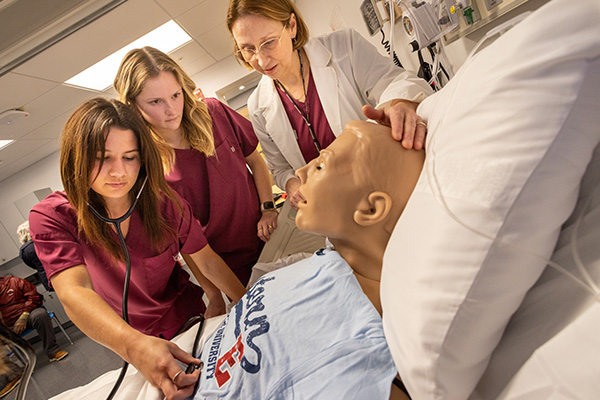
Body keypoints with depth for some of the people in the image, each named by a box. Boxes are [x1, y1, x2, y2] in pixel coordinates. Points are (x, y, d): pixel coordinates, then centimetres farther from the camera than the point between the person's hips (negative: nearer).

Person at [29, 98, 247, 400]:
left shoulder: (164, 202, -20)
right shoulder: (51, 218, -24)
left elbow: (206, 260, -13)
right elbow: (73, 291, -38)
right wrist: (134, 345, -56)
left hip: (190, 316, 1)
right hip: (130, 341, 0)